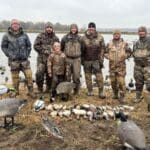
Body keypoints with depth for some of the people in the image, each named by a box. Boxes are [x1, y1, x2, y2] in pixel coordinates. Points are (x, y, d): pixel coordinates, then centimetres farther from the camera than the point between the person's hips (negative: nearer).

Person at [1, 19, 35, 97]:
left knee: (29, 75, -3)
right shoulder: (7, 36, 0)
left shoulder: (24, 35, 6)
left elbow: (29, 46, 13)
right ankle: (16, 92, 21)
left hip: (24, 60, 1)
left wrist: (27, 54, 4)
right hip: (13, 60, -1)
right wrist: (10, 55, -4)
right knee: (15, 77, 4)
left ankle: (30, 91, 10)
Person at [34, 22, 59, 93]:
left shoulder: (55, 38, 11)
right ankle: (40, 89, 5)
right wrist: (43, 51, -12)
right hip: (41, 58, -2)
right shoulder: (40, 36, 2)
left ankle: (48, 89, 21)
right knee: (39, 73, -10)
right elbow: (35, 46, -2)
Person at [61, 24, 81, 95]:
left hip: (77, 59, 0)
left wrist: (82, 59, 13)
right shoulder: (65, 38, 4)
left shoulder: (79, 38, 6)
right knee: (67, 75, 3)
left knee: (76, 75, -2)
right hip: (67, 59, 0)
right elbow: (61, 47, 14)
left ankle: (76, 89, 15)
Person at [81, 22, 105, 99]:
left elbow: (102, 49, 0)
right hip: (87, 61, 1)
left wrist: (101, 60, -5)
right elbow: (82, 50, 7)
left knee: (99, 77, -4)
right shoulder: (84, 38, 1)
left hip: (96, 60, -1)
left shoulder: (100, 38, 0)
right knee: (88, 77, 8)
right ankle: (90, 91, 21)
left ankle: (101, 92, 5)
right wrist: (82, 60, 6)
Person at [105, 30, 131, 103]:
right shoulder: (109, 44, 8)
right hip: (112, 65, 3)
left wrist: (125, 56, -11)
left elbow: (129, 52, 8)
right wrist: (108, 56, -6)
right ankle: (115, 94, 29)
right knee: (113, 81, 11)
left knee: (121, 81, -7)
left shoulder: (124, 43, 3)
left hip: (121, 65, -3)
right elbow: (105, 52, 14)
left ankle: (122, 96, 2)